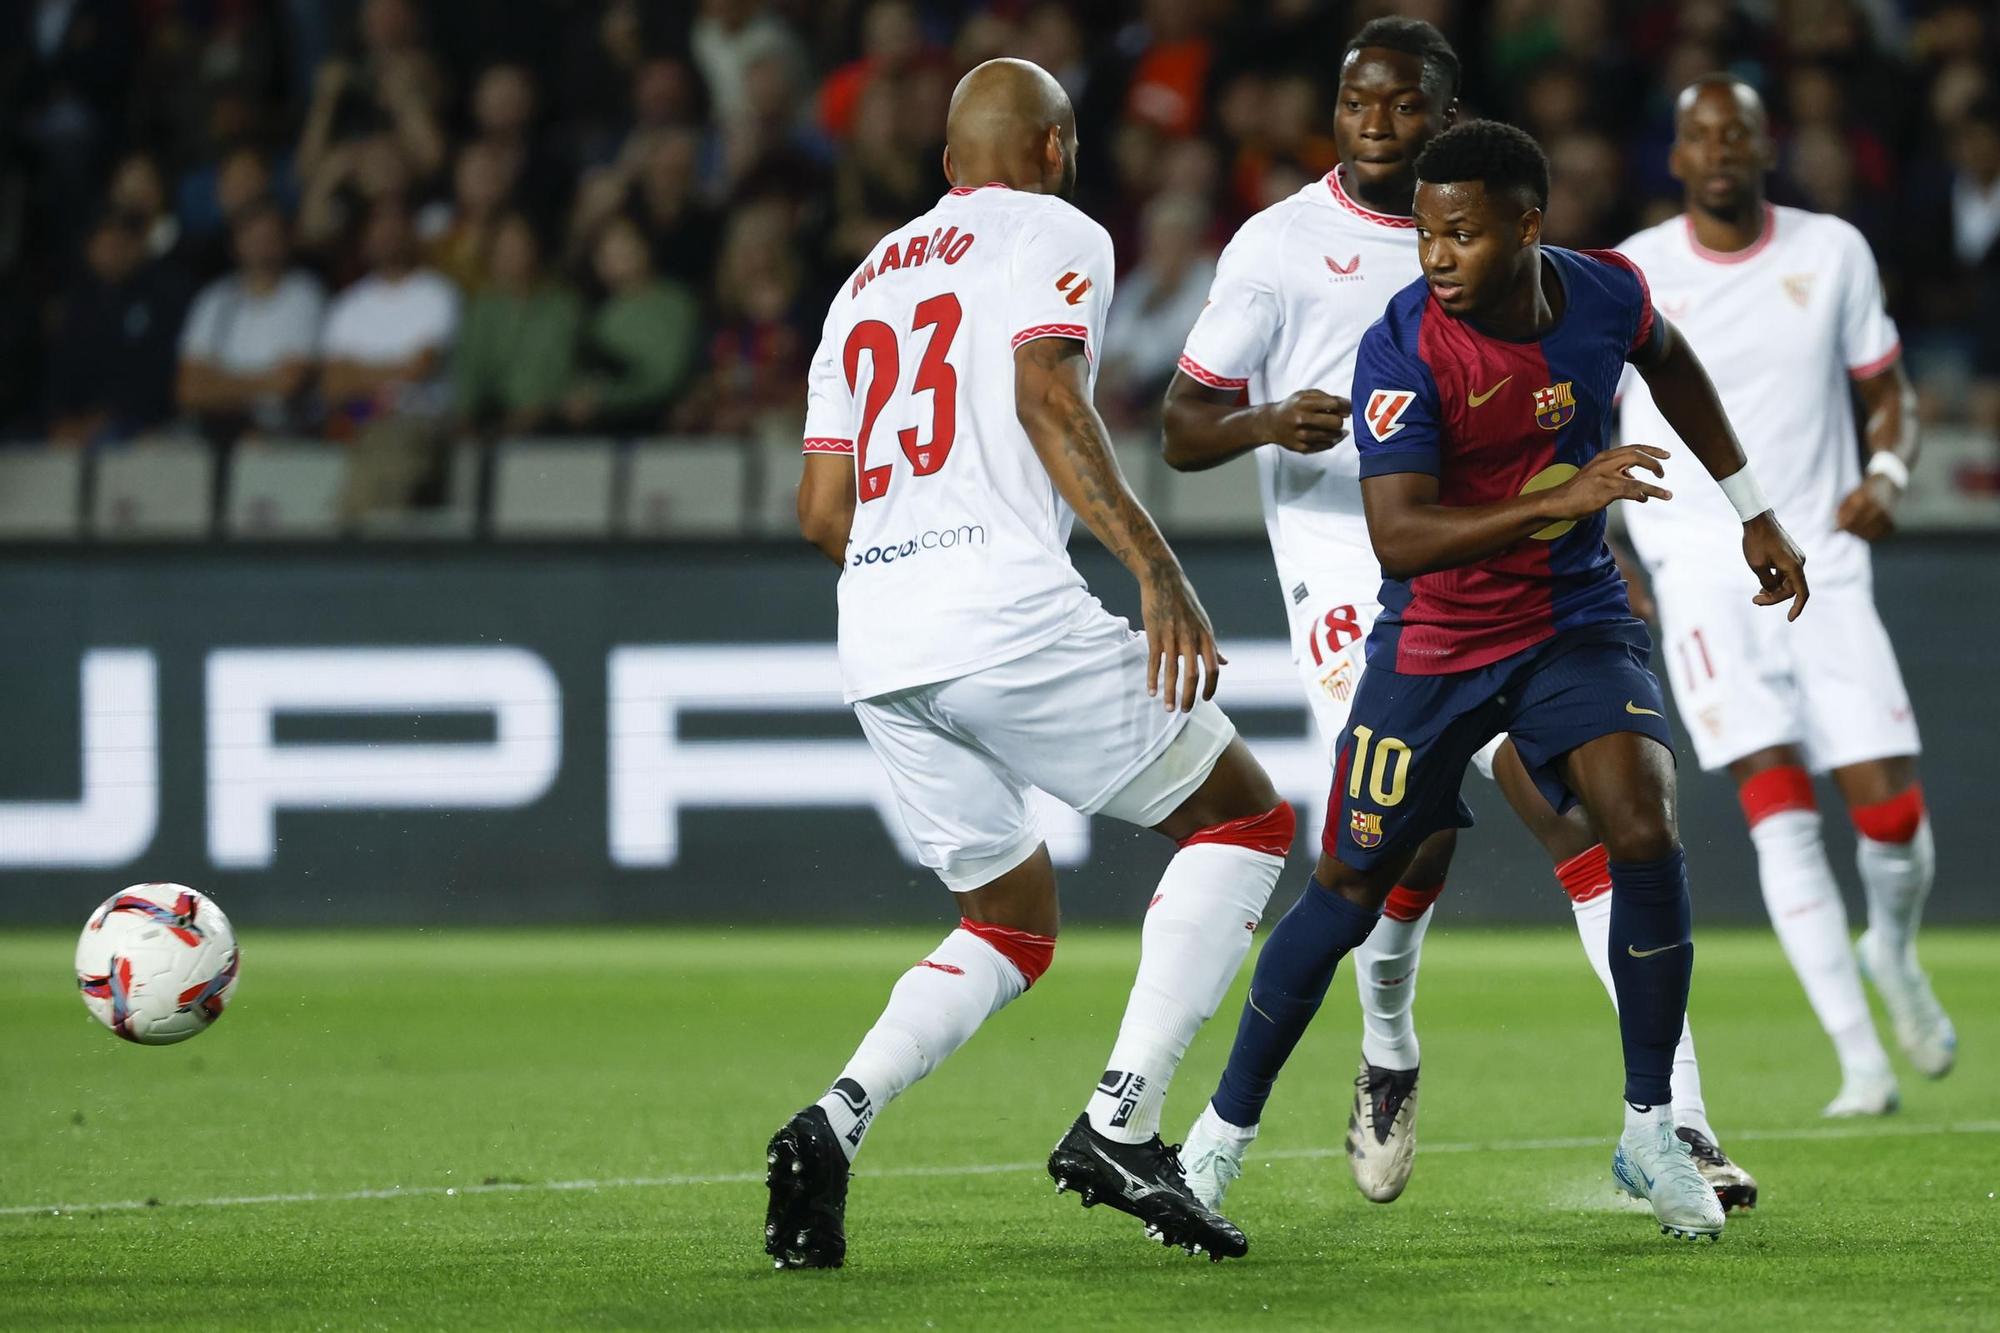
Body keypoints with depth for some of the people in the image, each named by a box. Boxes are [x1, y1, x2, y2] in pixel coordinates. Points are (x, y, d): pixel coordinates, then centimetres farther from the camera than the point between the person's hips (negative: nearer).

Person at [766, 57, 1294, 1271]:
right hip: (1011, 619, -7)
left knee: (1013, 925, 21)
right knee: (1247, 819, 8)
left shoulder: (870, 281, 24)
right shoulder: (1056, 237, 5)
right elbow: (1046, 393, -15)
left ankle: (838, 1122, -4)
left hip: (878, 649, 7)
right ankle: (1122, 1121, -6)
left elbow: (823, 509, 21)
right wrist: (1156, 569, -20)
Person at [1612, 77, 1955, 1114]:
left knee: (1892, 810, -6)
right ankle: (1859, 1057, -13)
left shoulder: (1832, 252, 6)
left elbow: (1890, 394, 14)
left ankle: (1893, 953, 29)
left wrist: (1886, 472, -7)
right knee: (1779, 807, -15)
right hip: (1704, 570, -2)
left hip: (1823, 561, 2)